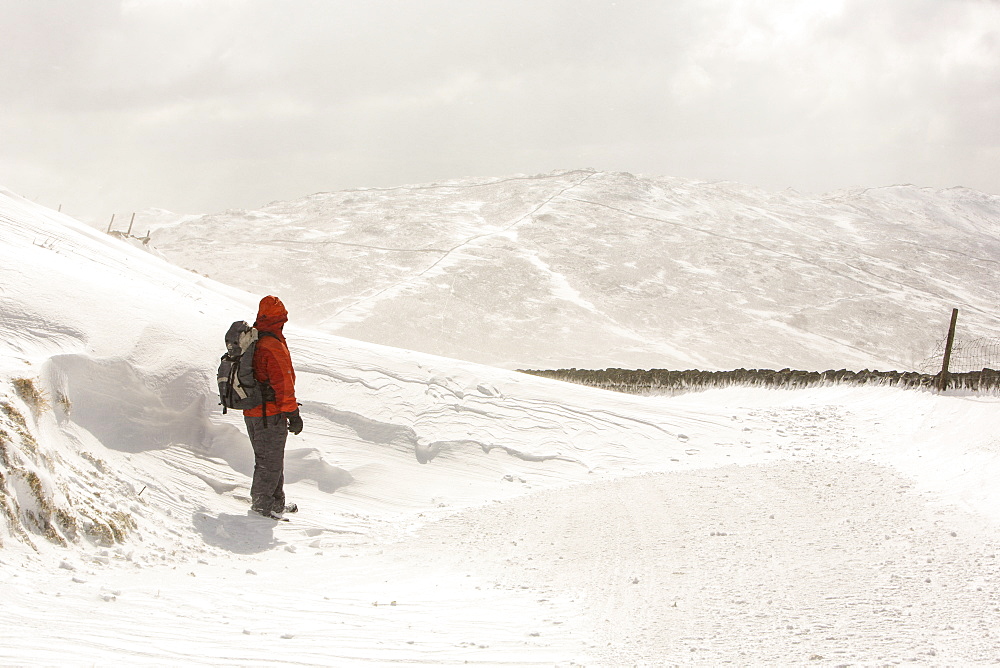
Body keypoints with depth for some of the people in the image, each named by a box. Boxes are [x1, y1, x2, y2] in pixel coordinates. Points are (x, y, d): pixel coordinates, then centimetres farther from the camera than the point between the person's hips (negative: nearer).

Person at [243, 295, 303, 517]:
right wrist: (293, 414, -15)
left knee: (268, 458, 19)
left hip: (251, 413, 9)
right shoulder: (274, 347, -21)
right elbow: (283, 384, -21)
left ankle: (276, 503, 28)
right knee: (271, 462, 3)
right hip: (270, 415, -9)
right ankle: (262, 504, 10)